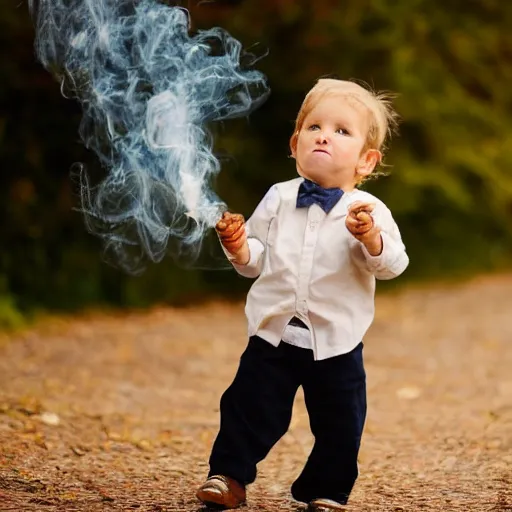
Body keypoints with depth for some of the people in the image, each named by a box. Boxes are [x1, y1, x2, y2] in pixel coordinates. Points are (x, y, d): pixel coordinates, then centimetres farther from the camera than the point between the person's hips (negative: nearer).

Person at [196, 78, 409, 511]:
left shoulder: (369, 211, -7)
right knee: (249, 407, 3)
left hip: (336, 344, -1)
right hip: (273, 334, 1)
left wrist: (370, 237, -35)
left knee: (339, 422, 8)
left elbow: (393, 264, -17)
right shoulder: (278, 200, 1)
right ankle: (229, 475, 18)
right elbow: (255, 262, 6)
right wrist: (238, 244, -15)